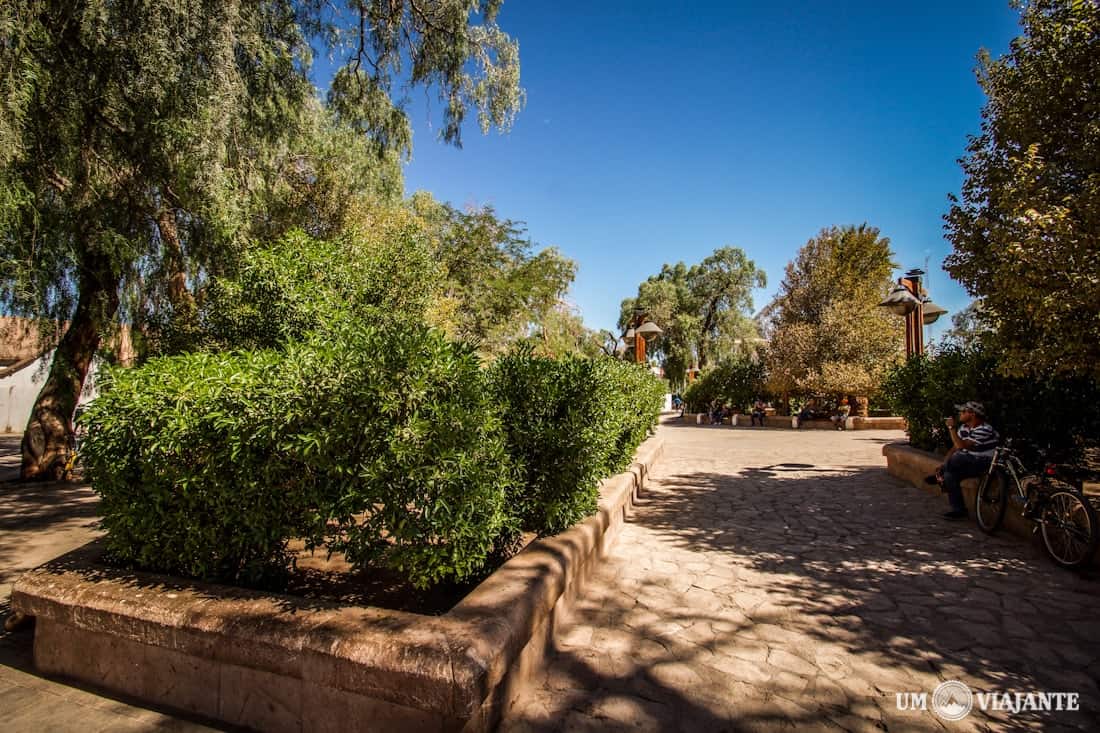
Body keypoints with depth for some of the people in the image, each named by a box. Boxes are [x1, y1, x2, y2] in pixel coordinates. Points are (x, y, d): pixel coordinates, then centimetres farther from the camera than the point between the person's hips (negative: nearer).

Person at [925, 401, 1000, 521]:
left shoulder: (984, 430, -22)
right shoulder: (964, 428, 6)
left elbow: (961, 446, -31)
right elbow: (954, 448, 5)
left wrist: (951, 428, -26)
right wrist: (943, 466, -4)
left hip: (985, 465, -8)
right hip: (969, 463, 8)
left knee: (955, 459, -31)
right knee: (950, 475, -21)